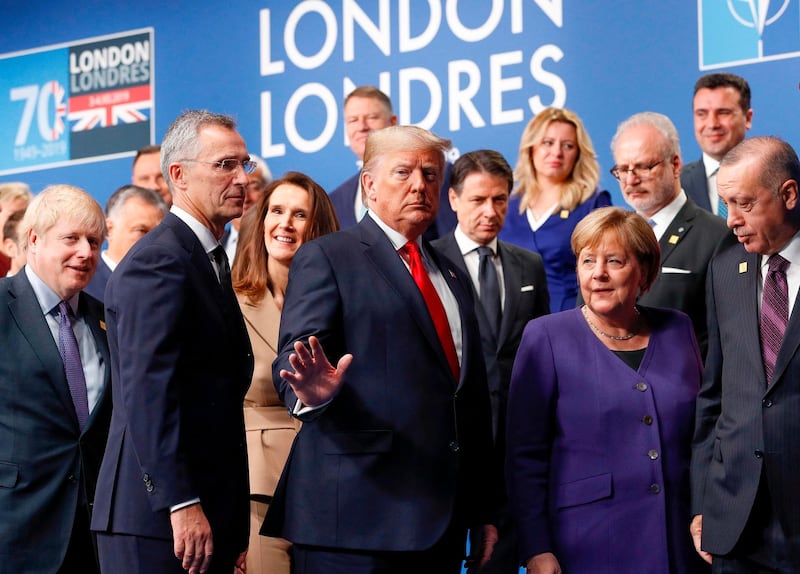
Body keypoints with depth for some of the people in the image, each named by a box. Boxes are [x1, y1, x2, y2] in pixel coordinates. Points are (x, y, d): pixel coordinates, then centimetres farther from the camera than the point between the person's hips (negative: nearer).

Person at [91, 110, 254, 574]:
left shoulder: (209, 259, 18)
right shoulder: (158, 262, -12)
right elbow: (146, 391, -20)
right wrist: (181, 503, -24)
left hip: (207, 517, 9)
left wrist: (234, 527, 16)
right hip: (160, 518, -9)